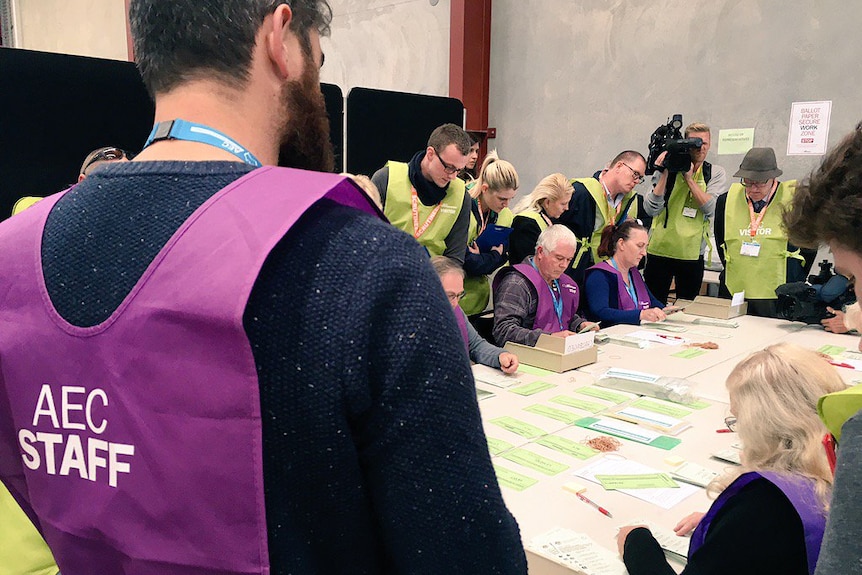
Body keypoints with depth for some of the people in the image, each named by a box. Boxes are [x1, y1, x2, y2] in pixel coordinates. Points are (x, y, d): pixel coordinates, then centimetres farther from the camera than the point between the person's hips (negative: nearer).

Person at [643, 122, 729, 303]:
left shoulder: (716, 173, 5)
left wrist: (689, 178, -15)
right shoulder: (668, 169, 0)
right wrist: (664, 174, -15)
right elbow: (651, 209, -11)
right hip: (659, 250, -1)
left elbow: (711, 208, -12)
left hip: (692, 254, 1)